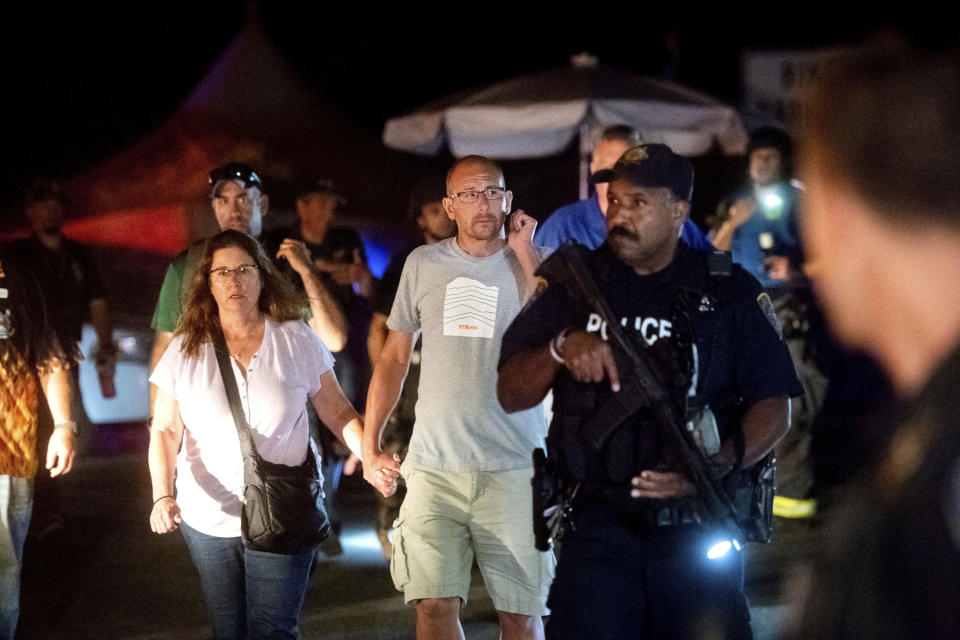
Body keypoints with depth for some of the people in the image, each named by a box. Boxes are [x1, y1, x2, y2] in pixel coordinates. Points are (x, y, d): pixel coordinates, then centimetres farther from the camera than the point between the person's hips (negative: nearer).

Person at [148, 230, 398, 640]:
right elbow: (165, 431, 2)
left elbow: (337, 411, 3)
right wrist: (163, 495, -12)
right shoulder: (186, 352, 1)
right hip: (209, 519, 1)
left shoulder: (296, 340, 0)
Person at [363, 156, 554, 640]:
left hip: (512, 471, -1)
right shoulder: (424, 264, 10)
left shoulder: (533, 265, 4)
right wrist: (369, 444, 10)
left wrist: (523, 251, -11)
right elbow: (394, 357, 15)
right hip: (434, 468, 1)